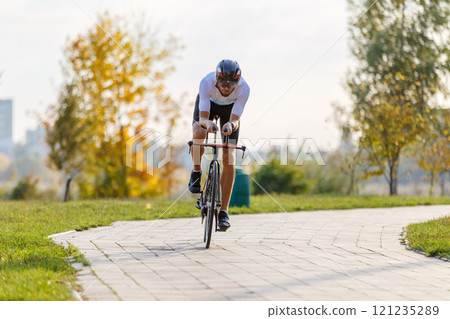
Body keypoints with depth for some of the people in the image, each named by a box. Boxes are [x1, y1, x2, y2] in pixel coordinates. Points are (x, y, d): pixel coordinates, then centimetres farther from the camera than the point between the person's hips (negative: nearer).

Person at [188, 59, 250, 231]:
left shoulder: (243, 88, -36)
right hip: (208, 104, 0)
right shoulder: (207, 83, -38)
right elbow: (202, 118, -40)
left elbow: (235, 120, -37)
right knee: (198, 133, -35)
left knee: (229, 158, -13)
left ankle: (224, 211, -6)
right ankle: (196, 173, -6)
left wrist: (231, 125, -60)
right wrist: (207, 123, -63)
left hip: (230, 108, 0)